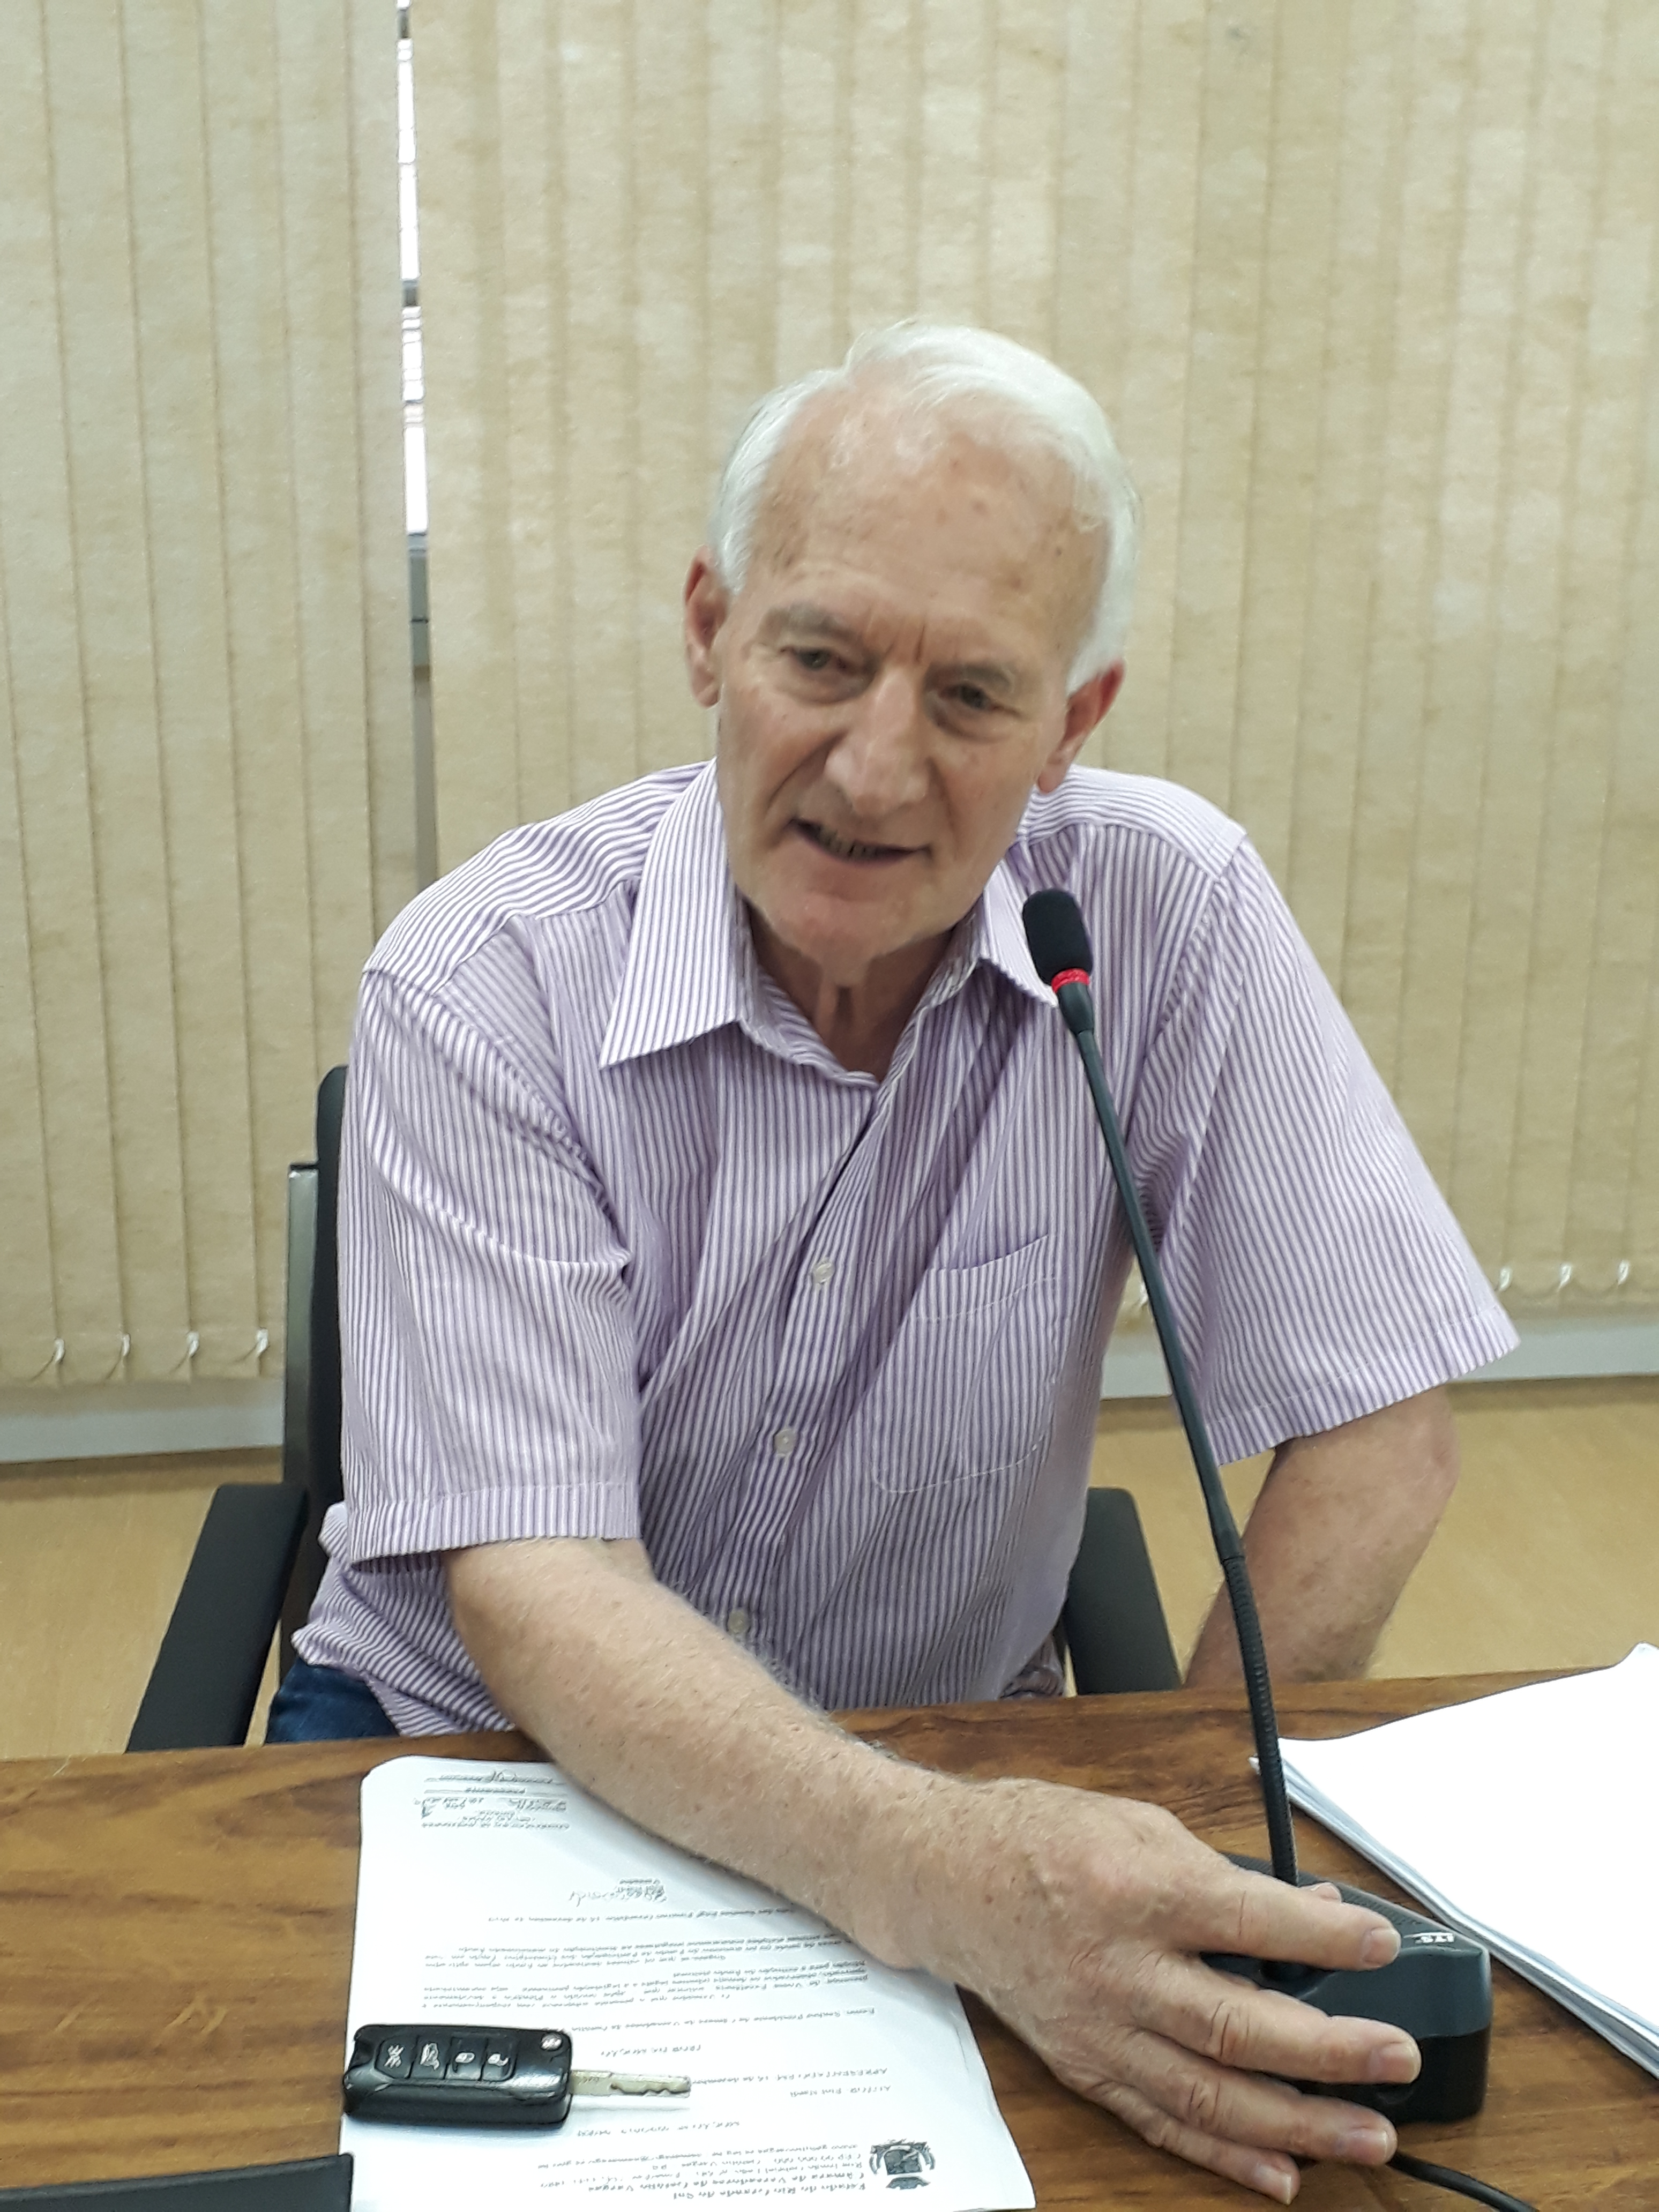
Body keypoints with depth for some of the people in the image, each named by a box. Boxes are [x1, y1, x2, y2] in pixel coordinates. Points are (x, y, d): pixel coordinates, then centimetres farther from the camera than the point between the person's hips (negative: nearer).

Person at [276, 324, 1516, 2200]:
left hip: (940, 1769, 2)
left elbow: (1372, 1425, -8)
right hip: (474, 1744, -1)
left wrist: (1178, 1863, -14)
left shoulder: (1165, 915, -13)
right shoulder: (479, 987, -18)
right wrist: (930, 1872, -40)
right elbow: (534, 1595, -24)